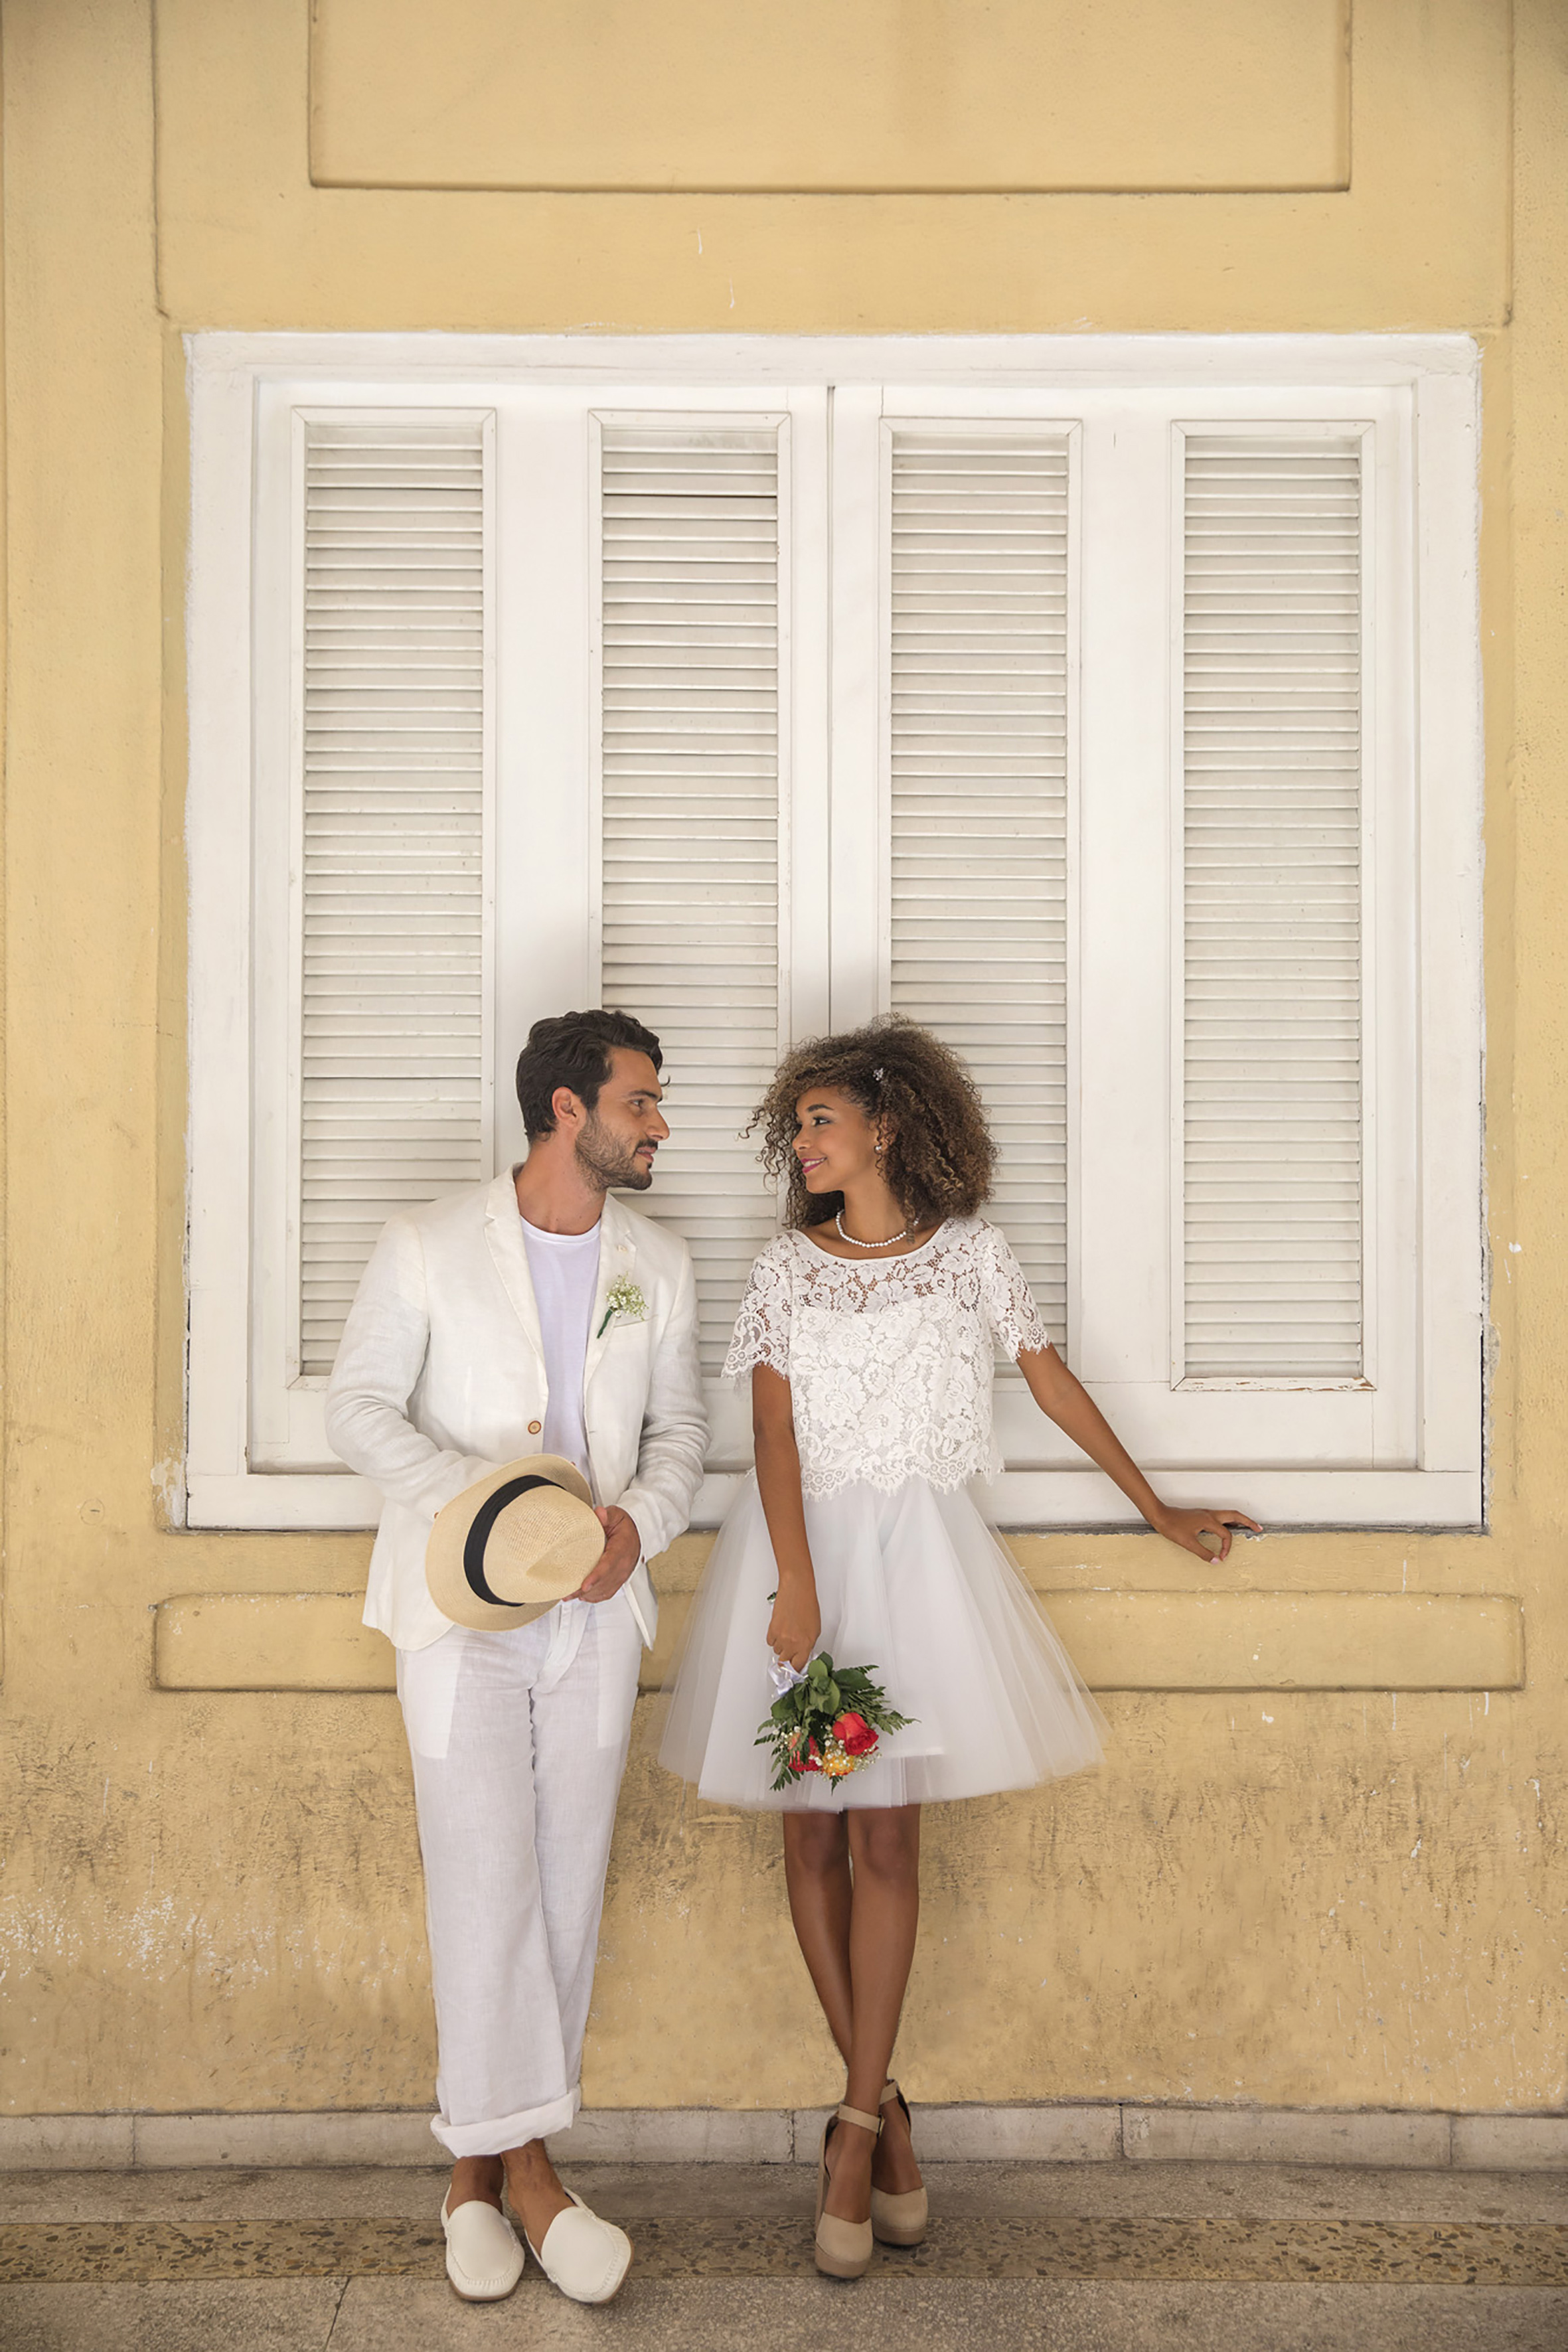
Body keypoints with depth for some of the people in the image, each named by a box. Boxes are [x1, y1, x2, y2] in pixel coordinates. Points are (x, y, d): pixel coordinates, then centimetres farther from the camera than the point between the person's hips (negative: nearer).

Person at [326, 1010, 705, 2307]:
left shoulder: (660, 1262, 8)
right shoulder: (429, 1247, -4)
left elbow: (681, 1423, 11)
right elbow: (360, 1404, -5)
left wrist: (639, 1519, -10)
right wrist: (475, 1497, -20)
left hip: (596, 1614, 4)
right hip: (464, 1606, -4)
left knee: (569, 1884, 7)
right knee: (488, 1880, -6)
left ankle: (491, 2157, 22)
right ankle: (513, 2161, 7)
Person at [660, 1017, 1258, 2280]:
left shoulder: (974, 1255, 2)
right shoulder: (786, 1268, 3)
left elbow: (1054, 1383, 11)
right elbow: (774, 1433, -4)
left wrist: (1160, 1511, 16)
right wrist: (796, 1587, -16)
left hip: (917, 1553, -1)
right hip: (802, 1547, 1)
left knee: (885, 1838, -4)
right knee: (815, 1839, 3)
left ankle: (858, 2124, 5)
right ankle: (883, 2109, 17)